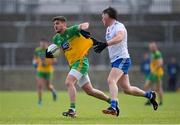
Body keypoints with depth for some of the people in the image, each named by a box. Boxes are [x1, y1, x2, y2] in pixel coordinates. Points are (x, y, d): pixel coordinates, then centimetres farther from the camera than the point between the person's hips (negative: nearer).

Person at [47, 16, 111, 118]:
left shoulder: (71, 31, -11)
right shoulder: (56, 38, 10)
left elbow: (85, 25, -23)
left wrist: (83, 29, -47)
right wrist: (50, 54, 0)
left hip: (81, 61, -8)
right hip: (73, 64, 9)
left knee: (69, 82, -26)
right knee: (89, 91, 14)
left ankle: (72, 110, -29)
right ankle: (111, 101, 30)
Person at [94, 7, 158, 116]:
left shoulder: (119, 26, -12)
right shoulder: (109, 28, 16)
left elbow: (119, 38, -34)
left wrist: (105, 44, -47)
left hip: (122, 59, -10)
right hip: (115, 61, 10)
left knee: (111, 80, -28)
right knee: (127, 89, 12)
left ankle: (114, 107, -38)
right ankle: (149, 95, 29)